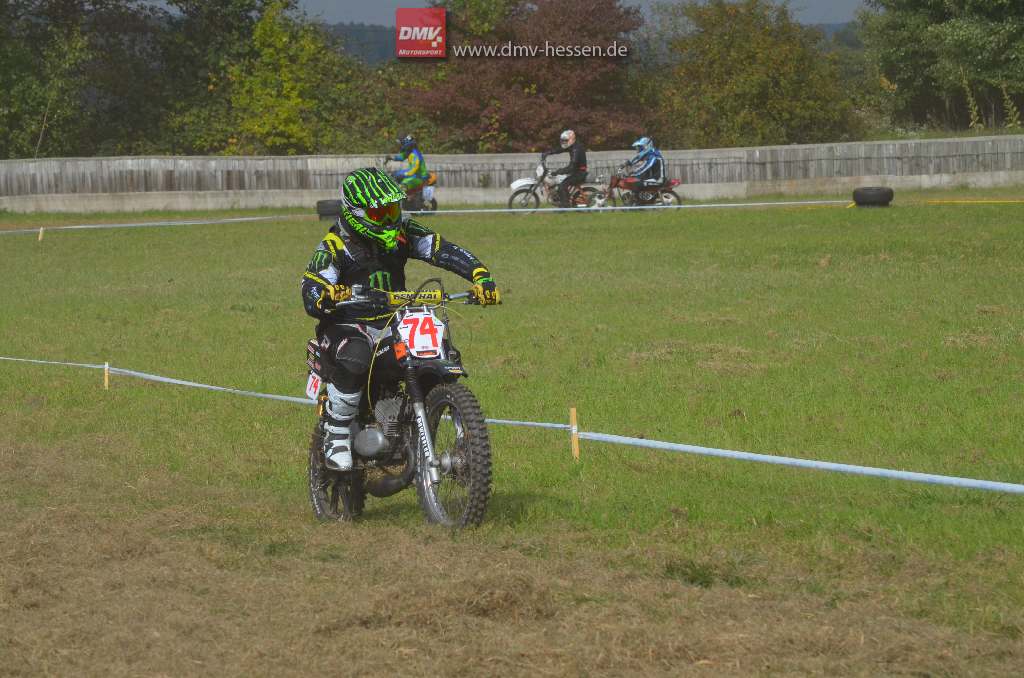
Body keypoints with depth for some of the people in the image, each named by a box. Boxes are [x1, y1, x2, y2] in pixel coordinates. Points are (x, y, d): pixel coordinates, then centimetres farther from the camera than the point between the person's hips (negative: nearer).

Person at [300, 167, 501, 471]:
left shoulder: (402, 231, 4)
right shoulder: (334, 244, -9)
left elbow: (446, 251, -3)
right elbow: (310, 293, -19)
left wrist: (481, 277, -19)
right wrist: (326, 297, -45)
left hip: (395, 322, 5)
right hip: (348, 325, -5)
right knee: (353, 360, -40)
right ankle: (336, 436, -22)